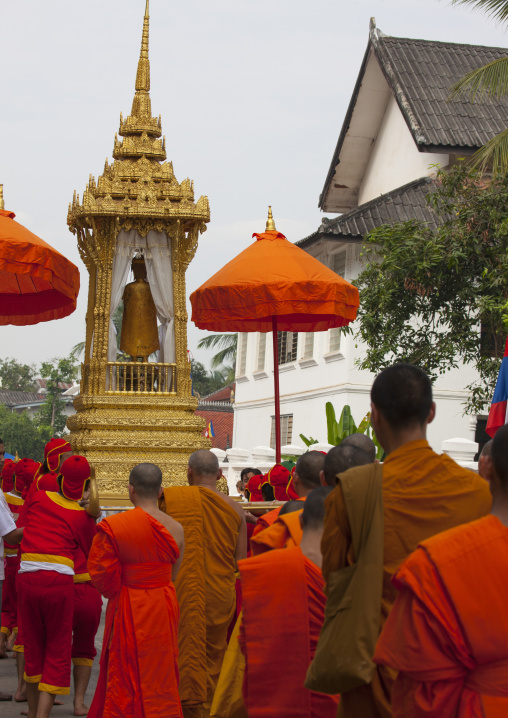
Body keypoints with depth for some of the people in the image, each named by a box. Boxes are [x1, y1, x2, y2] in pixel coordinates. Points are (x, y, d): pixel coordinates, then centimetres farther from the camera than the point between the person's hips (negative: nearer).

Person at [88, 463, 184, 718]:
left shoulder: (113, 526, -15)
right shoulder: (175, 528, -4)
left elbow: (101, 572, -10)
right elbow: (174, 574, 5)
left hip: (128, 610, -3)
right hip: (164, 610, 3)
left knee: (125, 676, 8)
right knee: (160, 674, 15)